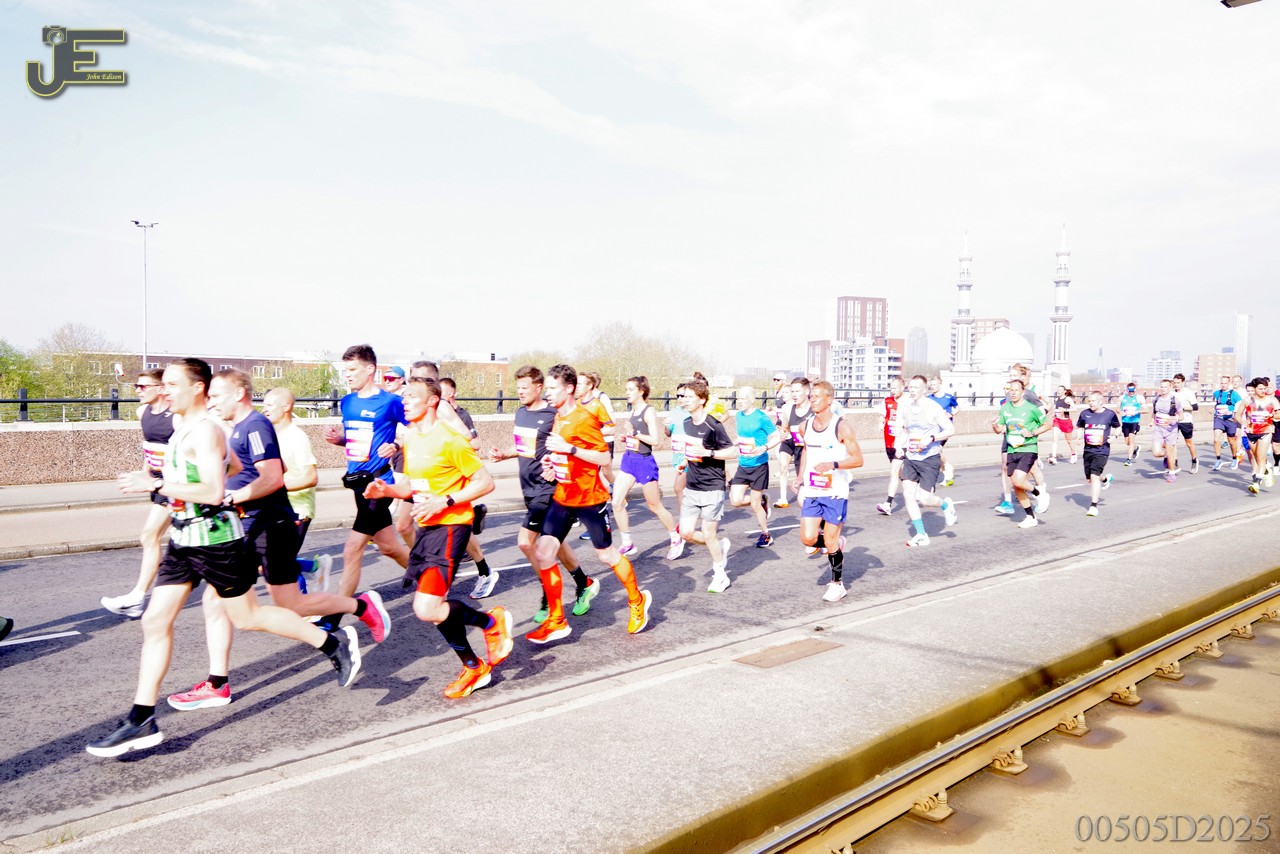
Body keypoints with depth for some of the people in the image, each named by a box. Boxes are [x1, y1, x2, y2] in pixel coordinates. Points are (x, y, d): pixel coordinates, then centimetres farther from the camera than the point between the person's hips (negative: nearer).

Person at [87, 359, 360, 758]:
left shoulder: (204, 430, -18)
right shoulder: (185, 428, 11)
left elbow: (214, 492, -27)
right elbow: (235, 466, 25)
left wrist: (155, 484, -24)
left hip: (214, 539, -9)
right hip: (184, 540, 9)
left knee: (247, 617, 3)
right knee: (155, 621, 5)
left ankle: (335, 643, 18)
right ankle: (142, 721, 10)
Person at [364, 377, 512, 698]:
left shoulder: (449, 439, -14)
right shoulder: (410, 438, 12)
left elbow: (486, 482, -14)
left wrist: (444, 502, -21)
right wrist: (388, 490, 1)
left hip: (450, 527, -9)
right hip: (426, 528, 9)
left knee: (426, 609, -17)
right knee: (435, 606, 12)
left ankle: (492, 621, 7)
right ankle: (474, 668, 28)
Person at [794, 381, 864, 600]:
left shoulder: (842, 426, -12)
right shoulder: (807, 425, 6)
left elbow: (858, 459, -12)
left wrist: (833, 465, -27)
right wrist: (801, 476, 11)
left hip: (835, 492, -5)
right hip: (811, 492, 5)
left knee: (830, 543, 2)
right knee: (808, 539, -4)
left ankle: (837, 584, 22)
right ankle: (836, 542, 28)